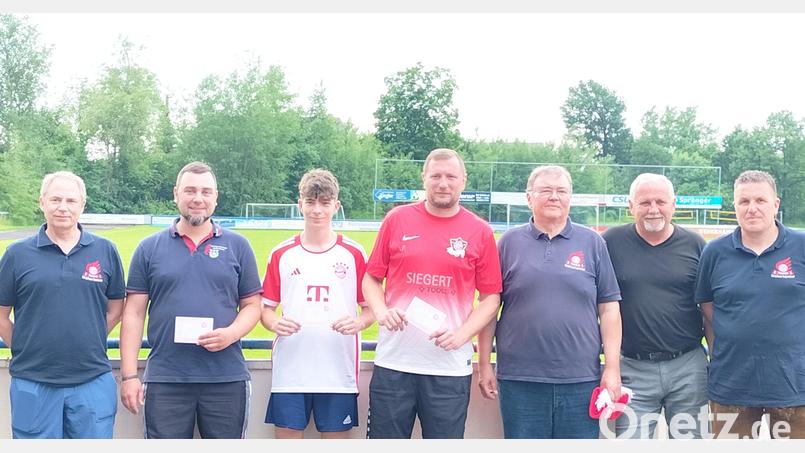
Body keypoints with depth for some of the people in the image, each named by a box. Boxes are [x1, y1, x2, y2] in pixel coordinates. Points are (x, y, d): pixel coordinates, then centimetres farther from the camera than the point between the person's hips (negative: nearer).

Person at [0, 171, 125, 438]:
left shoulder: (105, 251, 4)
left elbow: (116, 307, 13)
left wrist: (90, 342, 6)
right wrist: (25, 351, 3)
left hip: (93, 380, 1)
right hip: (33, 384, -1)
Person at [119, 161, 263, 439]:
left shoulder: (237, 246, 8)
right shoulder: (149, 248, 7)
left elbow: (252, 305, 10)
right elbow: (134, 313, 6)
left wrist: (231, 333, -11)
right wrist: (129, 375, -1)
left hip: (227, 379, 1)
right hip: (165, 381, 0)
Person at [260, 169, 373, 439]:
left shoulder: (354, 254, 4)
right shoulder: (281, 254, 7)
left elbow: (371, 309, 6)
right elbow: (266, 308, 10)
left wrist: (358, 322, -15)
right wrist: (276, 324, -11)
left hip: (338, 373, -1)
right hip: (289, 372, 1)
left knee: (336, 439, 5)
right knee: (286, 439, 4)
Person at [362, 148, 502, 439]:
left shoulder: (480, 232, 2)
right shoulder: (397, 219, 4)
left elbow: (491, 296, 5)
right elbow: (372, 278, 11)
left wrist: (462, 334, -9)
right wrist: (381, 311, -8)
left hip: (451, 367, 0)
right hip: (393, 360, 1)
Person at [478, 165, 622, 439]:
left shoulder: (592, 243, 7)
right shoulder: (509, 242, 6)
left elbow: (608, 308, 5)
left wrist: (612, 368, -1)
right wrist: (484, 364, 3)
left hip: (581, 379, 0)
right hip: (519, 381, 0)